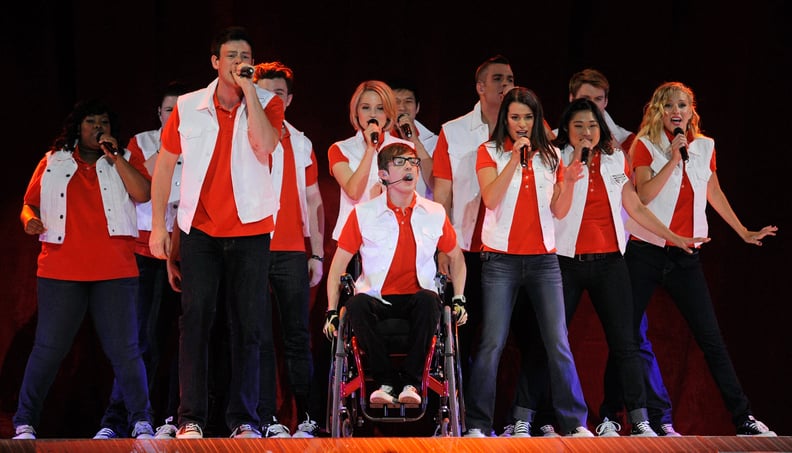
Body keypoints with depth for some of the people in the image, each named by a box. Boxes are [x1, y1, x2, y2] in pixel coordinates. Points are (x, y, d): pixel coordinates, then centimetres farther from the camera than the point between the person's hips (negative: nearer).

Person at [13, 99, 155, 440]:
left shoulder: (125, 159, 14)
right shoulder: (53, 162, 16)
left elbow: (143, 194, -3)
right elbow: (30, 203, 17)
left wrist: (115, 157, -6)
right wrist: (30, 220, -5)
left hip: (114, 272, 0)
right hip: (61, 271, 0)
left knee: (124, 349, -4)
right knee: (48, 348, -2)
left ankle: (141, 423, 2)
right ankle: (24, 423, 4)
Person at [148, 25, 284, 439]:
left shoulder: (266, 103, -1)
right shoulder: (188, 108, 1)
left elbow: (264, 146, -22)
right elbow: (164, 165, 8)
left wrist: (248, 90, -19)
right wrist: (157, 226, 4)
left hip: (250, 230, 0)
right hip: (200, 230, 0)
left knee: (248, 325, 0)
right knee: (195, 319, -6)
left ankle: (243, 419, 6)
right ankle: (191, 417, -3)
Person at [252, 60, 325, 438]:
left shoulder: (301, 144, 15)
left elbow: (313, 201, 16)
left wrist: (317, 254, 8)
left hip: (292, 253, 2)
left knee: (298, 336, 0)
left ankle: (308, 417, 0)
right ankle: (266, 418, -2)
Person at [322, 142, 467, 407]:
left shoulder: (435, 214, 7)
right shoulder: (363, 214, 2)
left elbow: (455, 257, 21)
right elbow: (338, 264, 5)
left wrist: (459, 300, 9)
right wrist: (332, 311, -3)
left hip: (416, 300, 1)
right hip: (378, 299, -1)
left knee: (429, 300, -35)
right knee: (357, 304, -35)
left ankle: (412, 381, -25)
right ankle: (386, 381, -24)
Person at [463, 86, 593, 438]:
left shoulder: (550, 156, 11)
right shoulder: (490, 152, 3)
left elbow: (559, 212, 8)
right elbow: (490, 199, -12)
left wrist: (568, 183, -10)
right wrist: (515, 158, -17)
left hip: (543, 260, 2)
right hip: (501, 260, -2)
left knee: (558, 343, -2)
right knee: (492, 344, -5)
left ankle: (574, 422, 2)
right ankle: (477, 424, 1)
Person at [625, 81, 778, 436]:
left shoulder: (705, 147, 9)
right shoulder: (646, 146, -2)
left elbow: (714, 193, 21)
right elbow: (644, 194, -14)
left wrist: (744, 233, 24)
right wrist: (673, 159, -19)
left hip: (686, 256, 3)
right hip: (647, 252, -3)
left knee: (711, 339, 0)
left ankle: (743, 418, 2)